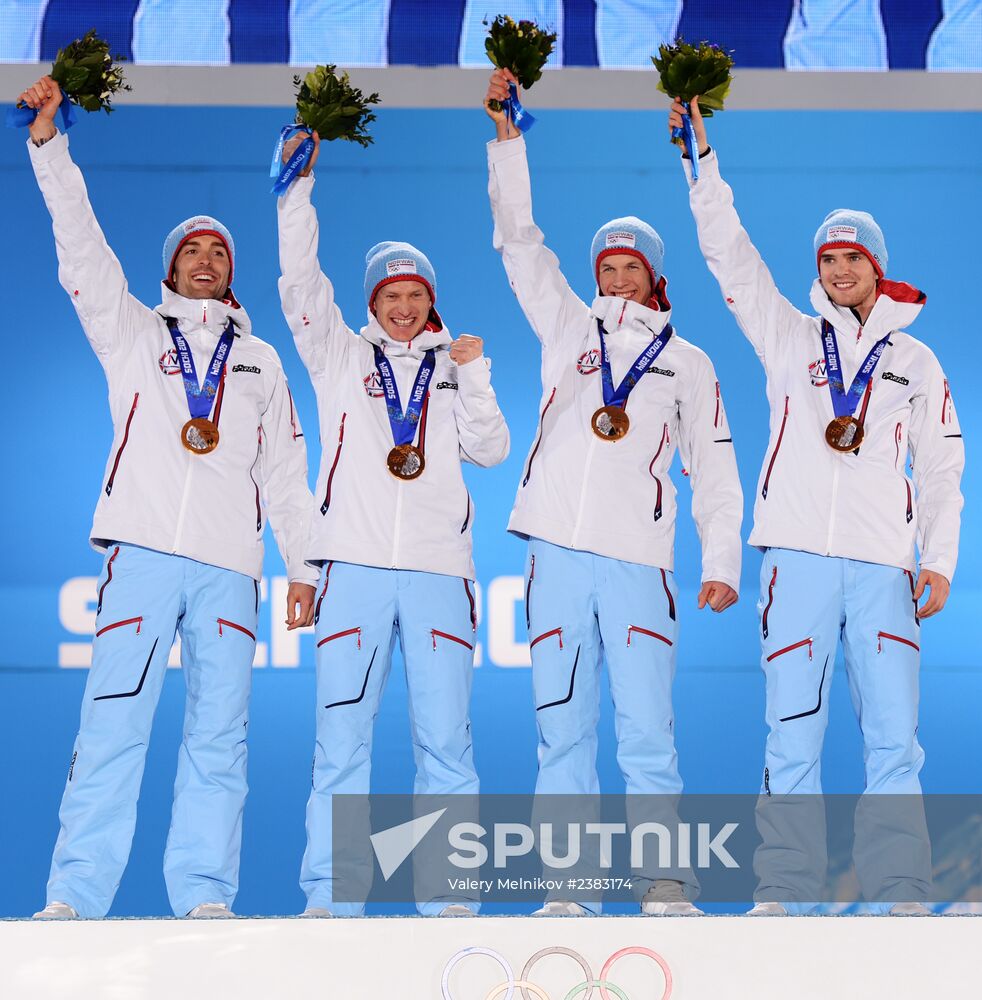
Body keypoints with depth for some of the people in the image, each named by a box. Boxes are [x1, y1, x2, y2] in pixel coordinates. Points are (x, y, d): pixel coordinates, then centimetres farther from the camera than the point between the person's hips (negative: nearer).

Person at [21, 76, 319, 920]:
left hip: (229, 564, 2)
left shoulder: (261, 361, 23)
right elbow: (81, 248, 7)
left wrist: (303, 564, 12)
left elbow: (285, 472, 20)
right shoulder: (132, 330, 18)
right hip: (144, 551, -2)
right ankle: (75, 897, -10)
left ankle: (205, 894, -1)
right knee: (114, 721, -10)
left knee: (220, 731, -3)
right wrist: (48, 141, -1)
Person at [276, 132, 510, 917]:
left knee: (445, 740, -1)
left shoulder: (452, 367, 17)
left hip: (439, 570, 1)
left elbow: (491, 451, 7)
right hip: (356, 565, -1)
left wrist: (474, 375, -2)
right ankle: (329, 898, 0)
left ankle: (448, 896, 3)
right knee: (341, 739, -3)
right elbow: (300, 284, 2)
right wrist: (298, 189, -5)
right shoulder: (342, 357, 13)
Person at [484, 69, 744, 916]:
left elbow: (715, 471, 13)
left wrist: (722, 561, 2)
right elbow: (521, 242, 11)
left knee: (647, 733, -7)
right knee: (562, 726, 1)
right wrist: (505, 131, 4)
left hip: (639, 561, -1)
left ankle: (664, 885, -2)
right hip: (559, 552, 2)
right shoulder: (570, 329, 18)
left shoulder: (688, 362, 15)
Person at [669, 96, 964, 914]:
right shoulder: (791, 337, 13)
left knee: (894, 739, -4)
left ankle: (900, 897, 1)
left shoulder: (916, 362, 15)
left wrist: (939, 557, 5)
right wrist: (701, 156, 1)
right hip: (799, 559, 0)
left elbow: (942, 469, 15)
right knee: (793, 737, -2)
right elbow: (730, 254, 7)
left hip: (883, 568, 1)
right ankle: (784, 893, 2)